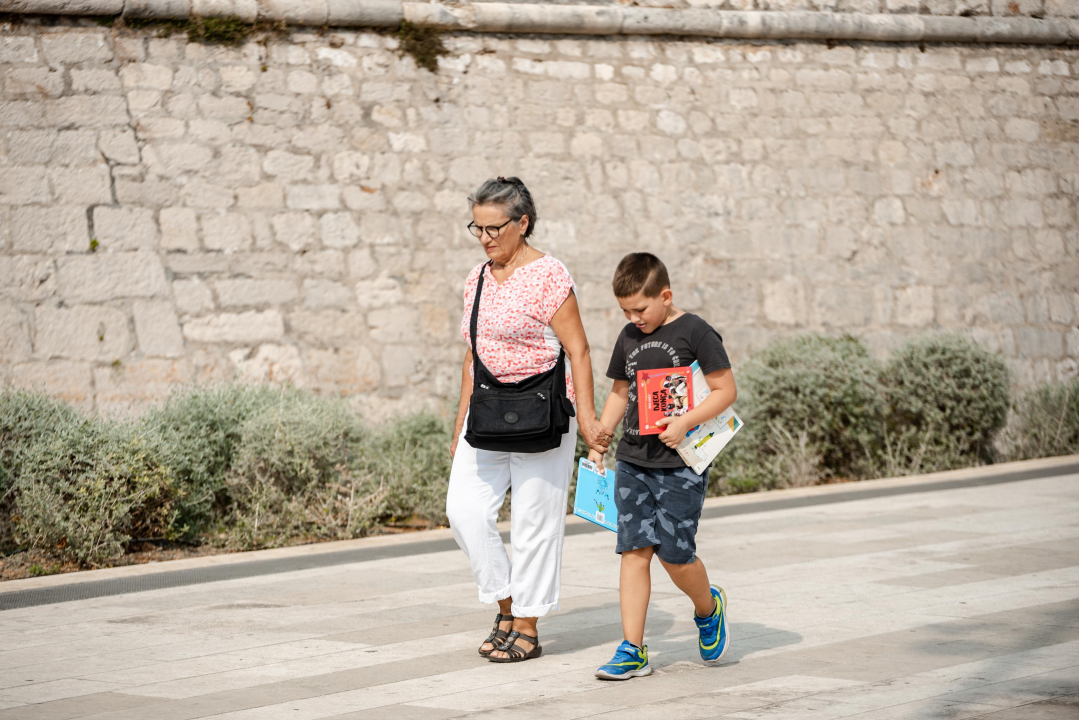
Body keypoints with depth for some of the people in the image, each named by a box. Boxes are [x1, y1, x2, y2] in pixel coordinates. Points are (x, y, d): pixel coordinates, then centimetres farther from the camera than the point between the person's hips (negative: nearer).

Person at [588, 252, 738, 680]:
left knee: (675, 555, -5)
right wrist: (598, 440, 12)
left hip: (680, 464, -5)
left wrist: (684, 423, -20)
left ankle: (709, 609, 28)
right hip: (632, 461, 5)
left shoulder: (695, 333, -7)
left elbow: (726, 390, -9)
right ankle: (632, 651, 2)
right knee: (634, 551, 0)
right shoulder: (629, 338, 11)